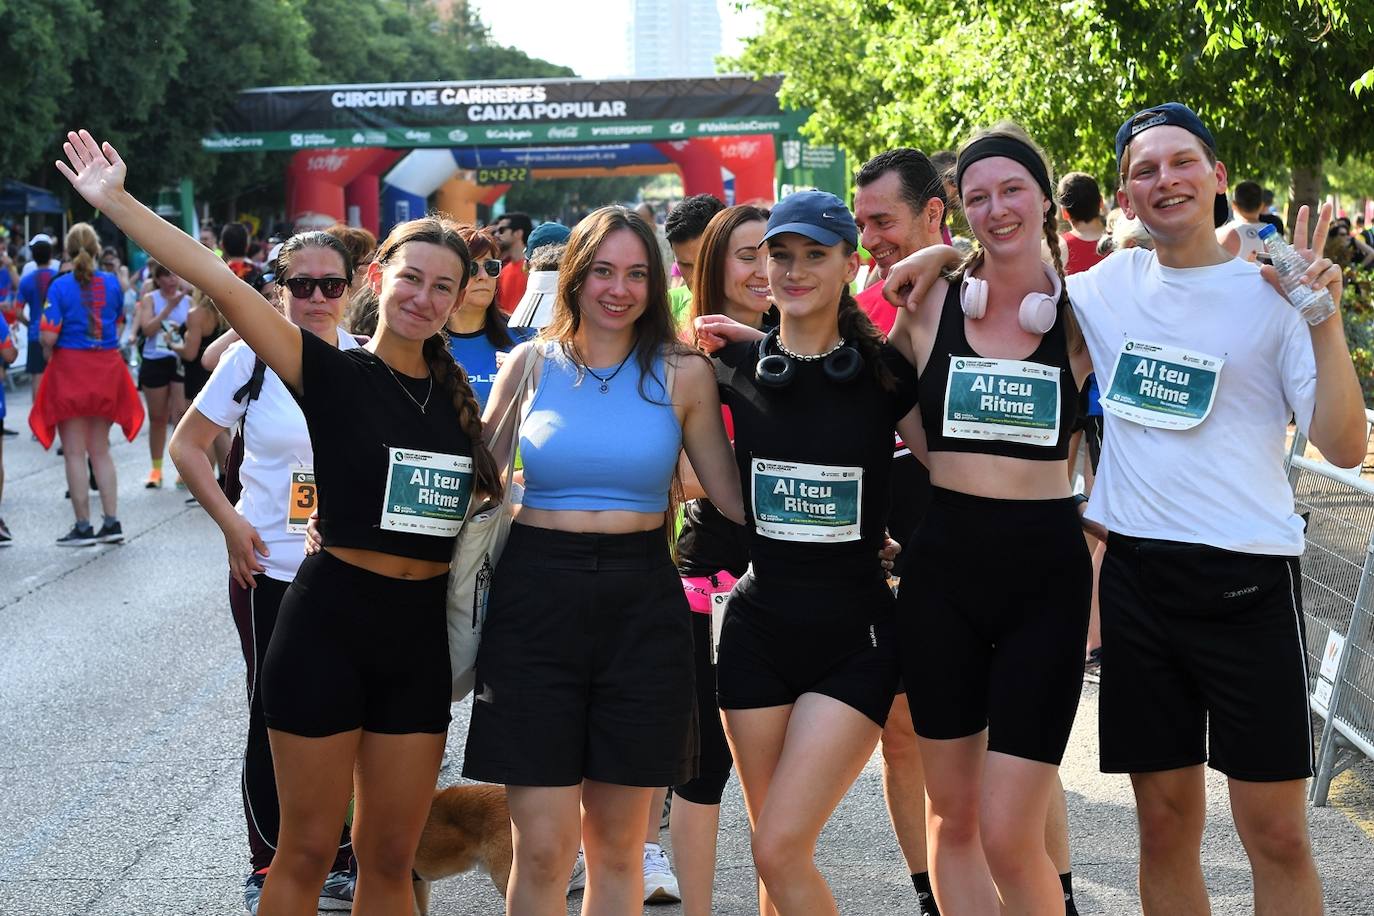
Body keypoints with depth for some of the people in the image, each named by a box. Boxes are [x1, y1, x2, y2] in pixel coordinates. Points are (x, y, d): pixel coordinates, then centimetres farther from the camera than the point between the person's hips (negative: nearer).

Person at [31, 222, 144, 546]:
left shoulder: (60, 286, -12)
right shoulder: (111, 282, 0)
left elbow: (48, 336, -16)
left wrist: (48, 353, 4)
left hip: (70, 366, -4)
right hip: (107, 367, 4)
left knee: (75, 453, 4)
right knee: (100, 449, 15)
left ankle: (83, 527, 6)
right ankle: (111, 522, 12)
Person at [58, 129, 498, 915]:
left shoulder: (459, 397, 7)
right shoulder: (333, 374, -7)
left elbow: (491, 499, 20)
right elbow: (222, 283, -18)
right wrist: (116, 201, -24)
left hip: (420, 635, 4)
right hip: (330, 622, -4)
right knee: (308, 852, 5)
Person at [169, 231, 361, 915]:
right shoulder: (255, 357, -5)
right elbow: (187, 446, 1)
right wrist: (232, 524, -8)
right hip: (270, 571, -2)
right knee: (273, 719, 6)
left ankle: (338, 860, 24)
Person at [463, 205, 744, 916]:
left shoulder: (682, 374, 3)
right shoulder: (530, 363, 5)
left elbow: (733, 496, 6)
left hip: (640, 604, 1)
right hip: (535, 598, 0)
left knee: (618, 844, 9)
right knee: (543, 848, -3)